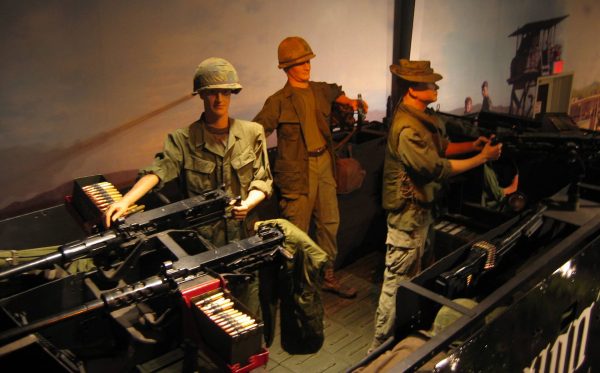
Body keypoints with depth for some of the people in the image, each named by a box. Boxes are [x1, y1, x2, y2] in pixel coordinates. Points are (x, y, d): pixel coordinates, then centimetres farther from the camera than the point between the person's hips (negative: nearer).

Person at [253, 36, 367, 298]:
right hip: (297, 170, -7)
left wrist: (351, 102, 13)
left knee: (329, 222, 15)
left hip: (324, 163, 7)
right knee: (297, 232, 1)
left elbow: (335, 94, 32)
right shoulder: (279, 102, -11)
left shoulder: (320, 90, 8)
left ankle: (327, 276, 32)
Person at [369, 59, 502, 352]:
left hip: (422, 207, 11)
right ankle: (381, 346, 11)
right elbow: (437, 168, -24)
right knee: (397, 282, -2)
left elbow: (440, 147, 16)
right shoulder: (406, 128, -26)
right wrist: (482, 158, -18)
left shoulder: (423, 116, 7)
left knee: (412, 276, 23)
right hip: (407, 211, -11)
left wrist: (471, 145, -1)